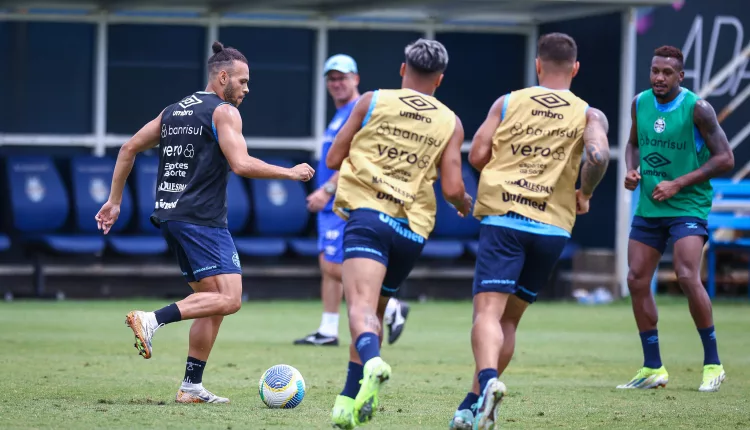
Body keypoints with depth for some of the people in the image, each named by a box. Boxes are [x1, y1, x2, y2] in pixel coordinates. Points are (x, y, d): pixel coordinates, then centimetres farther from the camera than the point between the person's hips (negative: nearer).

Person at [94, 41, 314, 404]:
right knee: (229, 299, -15)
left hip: (169, 216, 9)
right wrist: (291, 173, -5)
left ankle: (191, 387, 8)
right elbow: (242, 165, -17)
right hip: (202, 219, -9)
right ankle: (152, 320, -26)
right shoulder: (224, 112, -4)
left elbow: (129, 148, 20)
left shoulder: (173, 111, 19)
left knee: (211, 301, 13)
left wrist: (114, 202, 25)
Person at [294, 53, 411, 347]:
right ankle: (328, 331, 10)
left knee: (333, 266, -12)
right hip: (333, 204, 10)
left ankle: (392, 308, -3)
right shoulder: (341, 114, 18)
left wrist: (327, 189, -25)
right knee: (329, 266, 8)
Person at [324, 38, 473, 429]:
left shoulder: (372, 101, 8)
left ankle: (372, 364, -51)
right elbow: (452, 188, 2)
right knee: (375, 310, 20)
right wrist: (465, 205, 26)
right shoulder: (450, 123, 11)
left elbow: (333, 159, 10)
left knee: (362, 305, -20)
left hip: (366, 214, -3)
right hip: (413, 228, 3)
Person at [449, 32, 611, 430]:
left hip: (501, 218, -2)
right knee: (509, 319, 14)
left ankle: (488, 381, -41)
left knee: (488, 311, -12)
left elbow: (477, 156, 3)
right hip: (552, 226, 2)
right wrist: (585, 194, 6)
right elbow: (598, 156, -12)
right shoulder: (589, 115, 7)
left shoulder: (507, 103, 9)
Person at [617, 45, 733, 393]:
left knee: (687, 277, -21)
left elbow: (725, 159, -12)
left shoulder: (697, 109, -13)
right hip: (648, 207, 6)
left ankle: (713, 363, -8)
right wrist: (632, 170, -1)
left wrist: (678, 184, -18)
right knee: (637, 280, 1)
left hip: (688, 207, -6)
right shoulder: (640, 103, 4)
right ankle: (653, 368, 12)